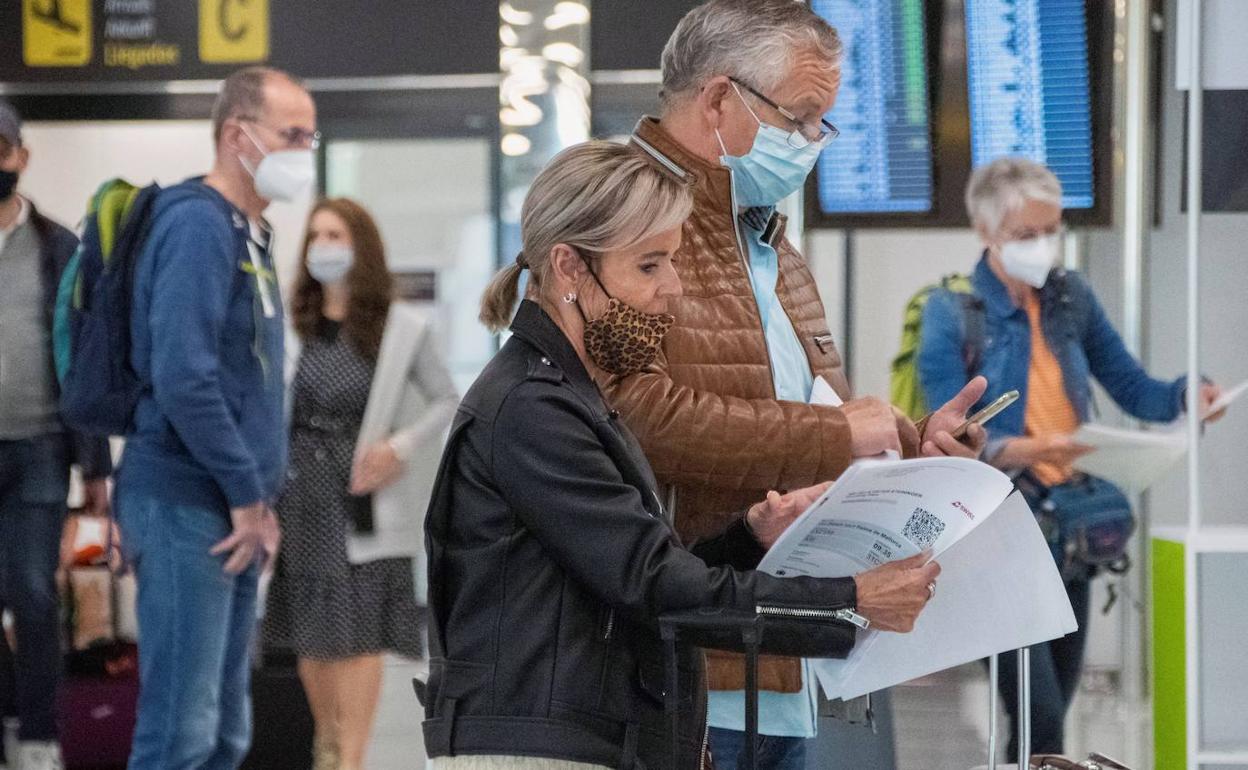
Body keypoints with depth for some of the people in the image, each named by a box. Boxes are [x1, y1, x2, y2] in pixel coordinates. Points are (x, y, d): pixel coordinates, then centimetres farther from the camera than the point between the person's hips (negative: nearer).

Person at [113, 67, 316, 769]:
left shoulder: (252, 232, 16)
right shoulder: (197, 224, -13)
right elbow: (181, 377, -23)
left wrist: (261, 494, 12)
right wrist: (249, 494, -17)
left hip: (235, 512, 10)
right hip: (189, 505, -10)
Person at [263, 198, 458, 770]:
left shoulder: (402, 327, -1)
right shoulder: (288, 323, 3)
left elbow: (447, 402, 7)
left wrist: (403, 446, -9)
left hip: (365, 495, -2)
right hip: (301, 491, 2)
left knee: (359, 629, -7)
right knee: (311, 632, 10)